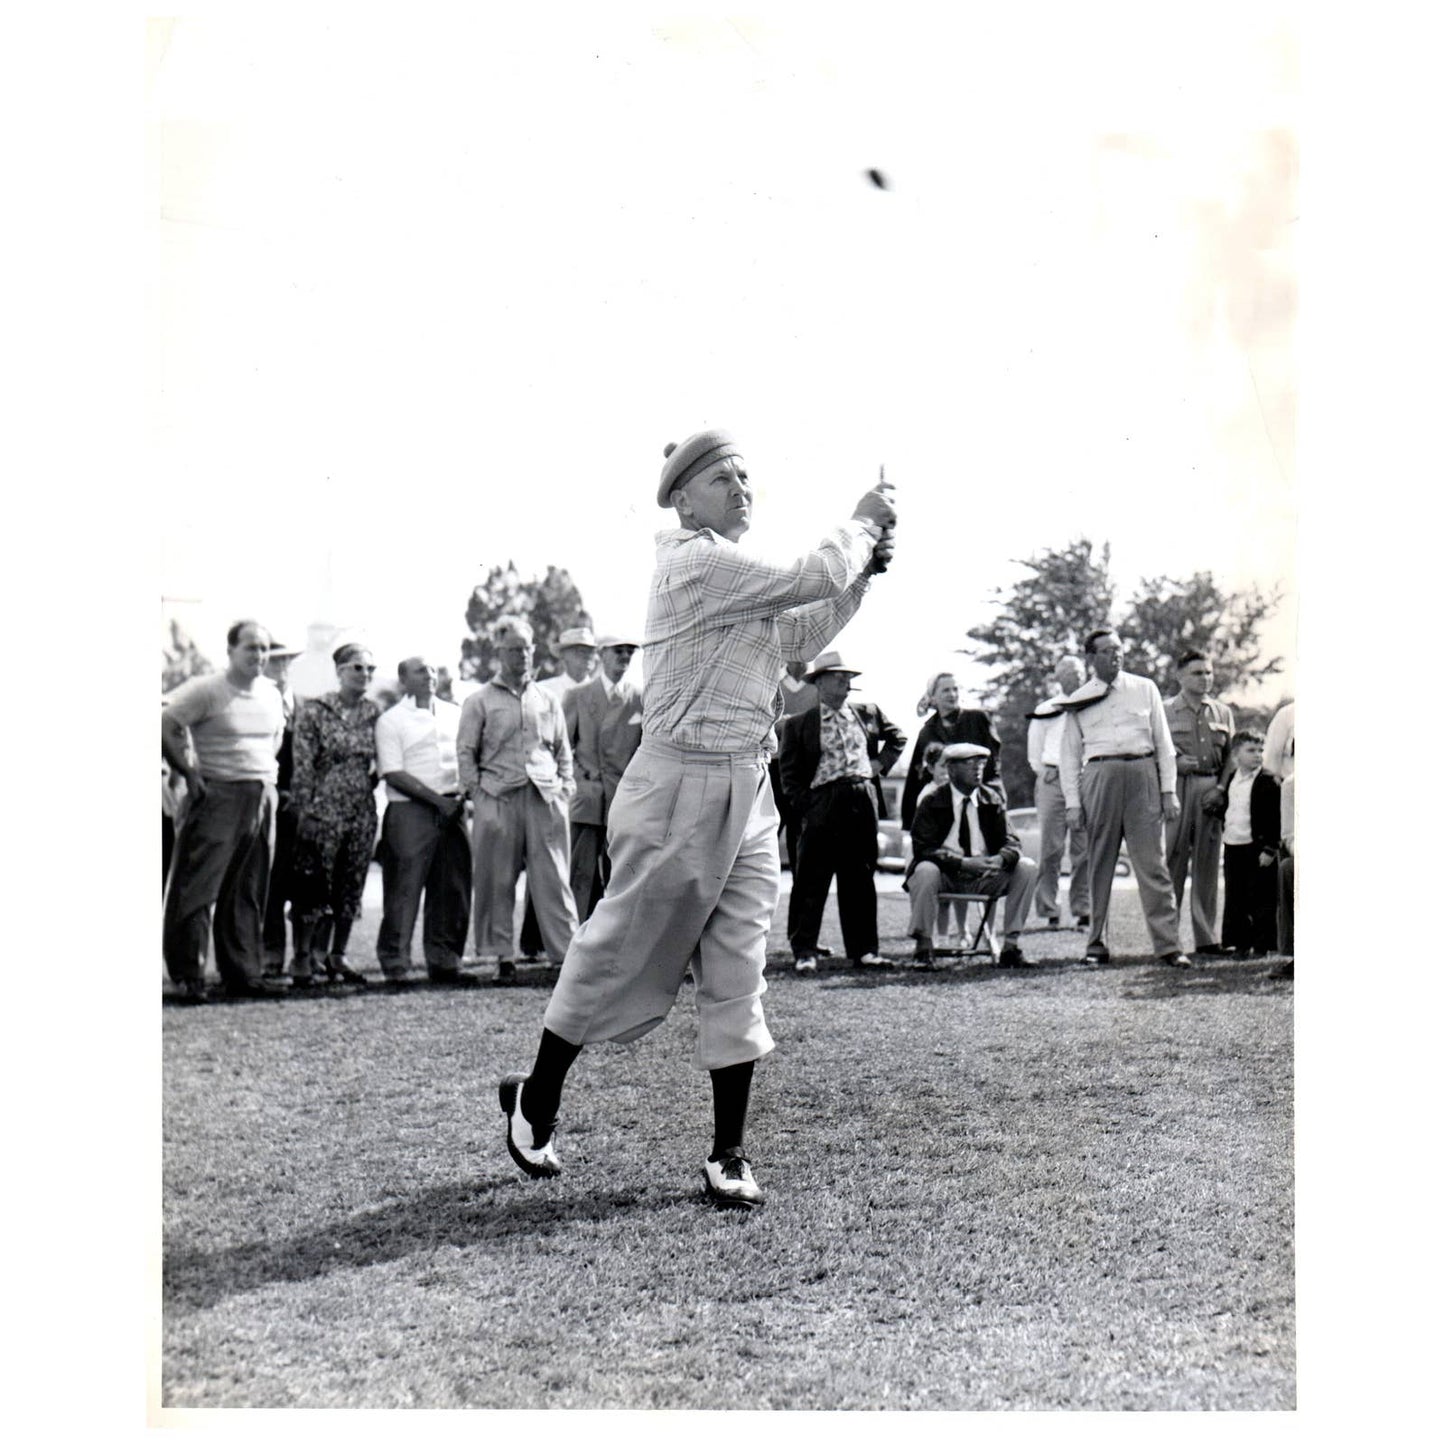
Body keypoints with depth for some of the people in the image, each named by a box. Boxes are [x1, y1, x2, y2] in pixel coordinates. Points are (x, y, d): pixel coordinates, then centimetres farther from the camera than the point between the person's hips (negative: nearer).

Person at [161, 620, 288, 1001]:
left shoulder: (271, 694, 12)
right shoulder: (206, 690, -9)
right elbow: (166, 728, -12)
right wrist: (190, 775, -13)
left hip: (261, 800, 7)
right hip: (217, 797, -6)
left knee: (248, 894, 10)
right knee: (197, 888, -5)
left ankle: (244, 973, 17)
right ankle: (188, 976, 2)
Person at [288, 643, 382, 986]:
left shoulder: (374, 713, 8)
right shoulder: (315, 711, -4)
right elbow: (302, 765, -6)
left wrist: (370, 784, 6)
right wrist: (304, 810, -10)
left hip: (362, 813, 5)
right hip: (323, 812, -4)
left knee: (351, 887, 8)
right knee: (313, 884, -2)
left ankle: (336, 955, 18)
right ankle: (303, 957, 6)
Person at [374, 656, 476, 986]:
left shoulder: (454, 713, 15)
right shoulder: (391, 720, 0)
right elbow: (393, 773, -7)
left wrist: (464, 794, 1)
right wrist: (437, 799, -13)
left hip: (453, 809, 5)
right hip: (410, 811, -5)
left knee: (453, 888, 5)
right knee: (404, 889, -5)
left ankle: (444, 962, 15)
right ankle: (396, 965, 3)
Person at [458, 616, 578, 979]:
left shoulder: (548, 700, 18)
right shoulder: (480, 701, 9)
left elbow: (563, 749, 21)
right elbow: (465, 752, 7)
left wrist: (565, 787, 8)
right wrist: (478, 793, -3)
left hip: (546, 797, 2)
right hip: (497, 798, -2)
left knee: (553, 878, -2)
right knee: (497, 881, 0)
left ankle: (568, 952, -3)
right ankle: (502, 955, 7)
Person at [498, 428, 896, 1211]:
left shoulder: (734, 574, 15)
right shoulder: (694, 562, -13)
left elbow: (803, 635, 20)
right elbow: (808, 577, -17)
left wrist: (862, 569, 11)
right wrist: (860, 524, 0)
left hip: (748, 792, 8)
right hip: (683, 787, -8)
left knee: (738, 975, 6)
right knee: (623, 953, 6)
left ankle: (728, 1156, 12)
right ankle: (535, 1098, 27)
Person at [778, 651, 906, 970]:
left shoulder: (868, 713, 13)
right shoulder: (798, 724, 3)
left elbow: (897, 737, 29)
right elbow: (789, 774, 3)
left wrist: (881, 763, 13)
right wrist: (805, 806, -8)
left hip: (864, 801, 4)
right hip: (822, 804, -3)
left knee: (860, 880, 9)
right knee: (811, 881, -4)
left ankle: (863, 950, 15)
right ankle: (804, 951, 2)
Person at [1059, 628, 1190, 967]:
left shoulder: (1145, 689, 13)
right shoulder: (1078, 701, 11)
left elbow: (1163, 742, 12)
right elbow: (1069, 755, 11)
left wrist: (1168, 790, 4)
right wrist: (1073, 803, 2)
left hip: (1143, 774, 0)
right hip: (1099, 775, 0)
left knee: (1152, 863, -4)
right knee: (1099, 864, 3)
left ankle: (1167, 945, -4)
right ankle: (1096, 943, 10)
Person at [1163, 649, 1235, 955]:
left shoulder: (1223, 713, 15)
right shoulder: (1164, 711, 5)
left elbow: (1231, 757, 13)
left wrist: (1221, 789, -1)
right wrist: (1175, 762, -16)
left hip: (1211, 790, 3)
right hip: (1177, 789, -3)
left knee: (1207, 864, 5)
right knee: (1173, 861, -6)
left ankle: (1206, 936, 11)